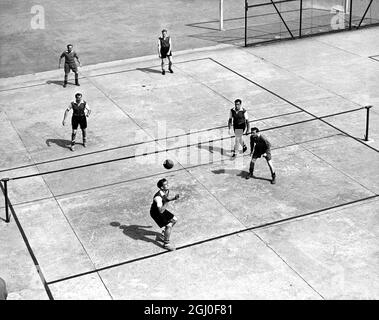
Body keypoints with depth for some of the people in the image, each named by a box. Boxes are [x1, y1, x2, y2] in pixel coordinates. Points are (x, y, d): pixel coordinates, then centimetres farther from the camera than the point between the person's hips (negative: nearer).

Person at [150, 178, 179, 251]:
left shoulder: (167, 191, -10)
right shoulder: (158, 197, -37)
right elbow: (161, 211, -39)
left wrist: (174, 198, -6)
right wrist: (167, 202, -43)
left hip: (161, 210, 9)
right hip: (156, 213, -9)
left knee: (174, 220, 16)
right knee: (169, 225, -15)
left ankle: (161, 236, 29)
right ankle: (166, 244, 5)